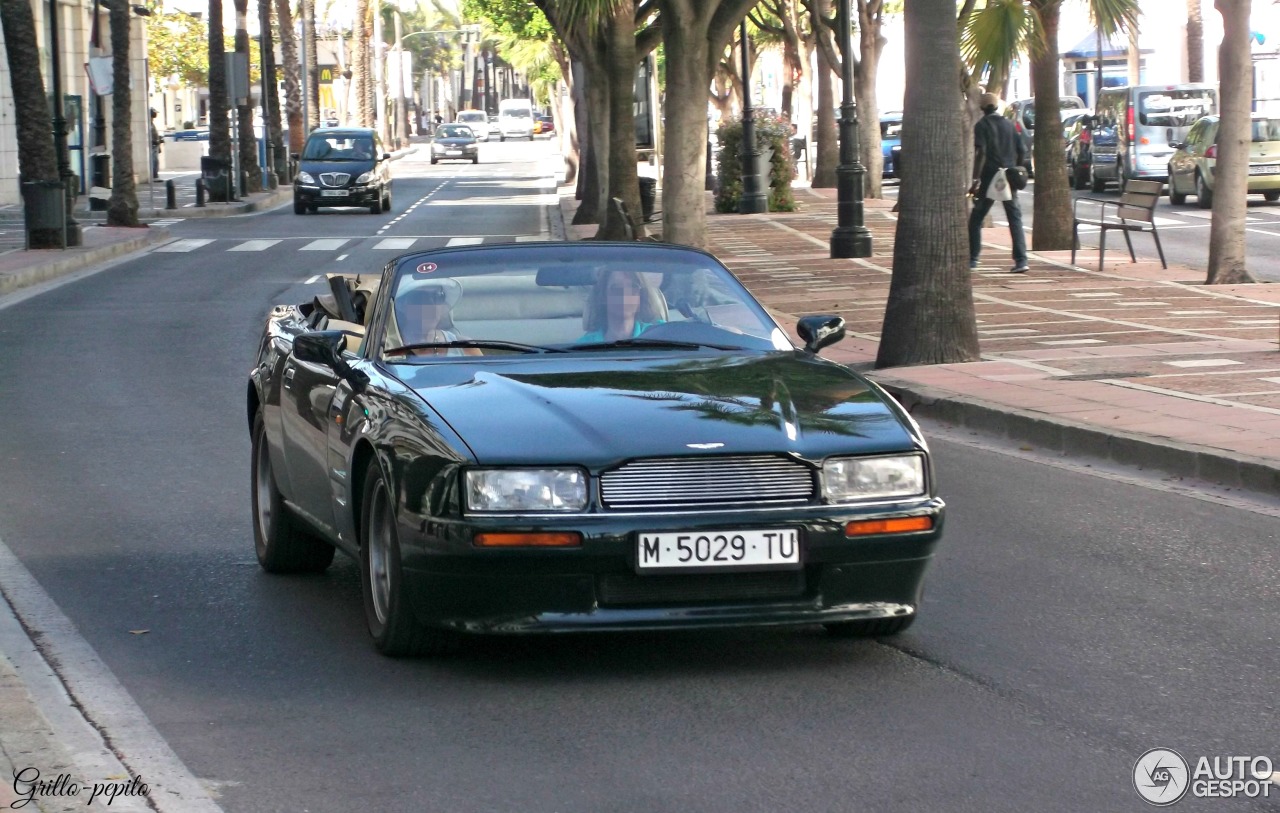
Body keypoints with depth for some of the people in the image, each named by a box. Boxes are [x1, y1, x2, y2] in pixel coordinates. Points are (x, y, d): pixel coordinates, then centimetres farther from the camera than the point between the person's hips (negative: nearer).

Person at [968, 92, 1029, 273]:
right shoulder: (1009, 124, 12)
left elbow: (981, 153, -16)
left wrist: (976, 180, -19)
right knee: (1015, 219, 1)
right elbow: (1022, 151, 10)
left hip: (990, 177, -4)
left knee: (976, 219, 9)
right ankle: (1021, 260, -11)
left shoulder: (982, 125, -4)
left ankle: (972, 259, 9)